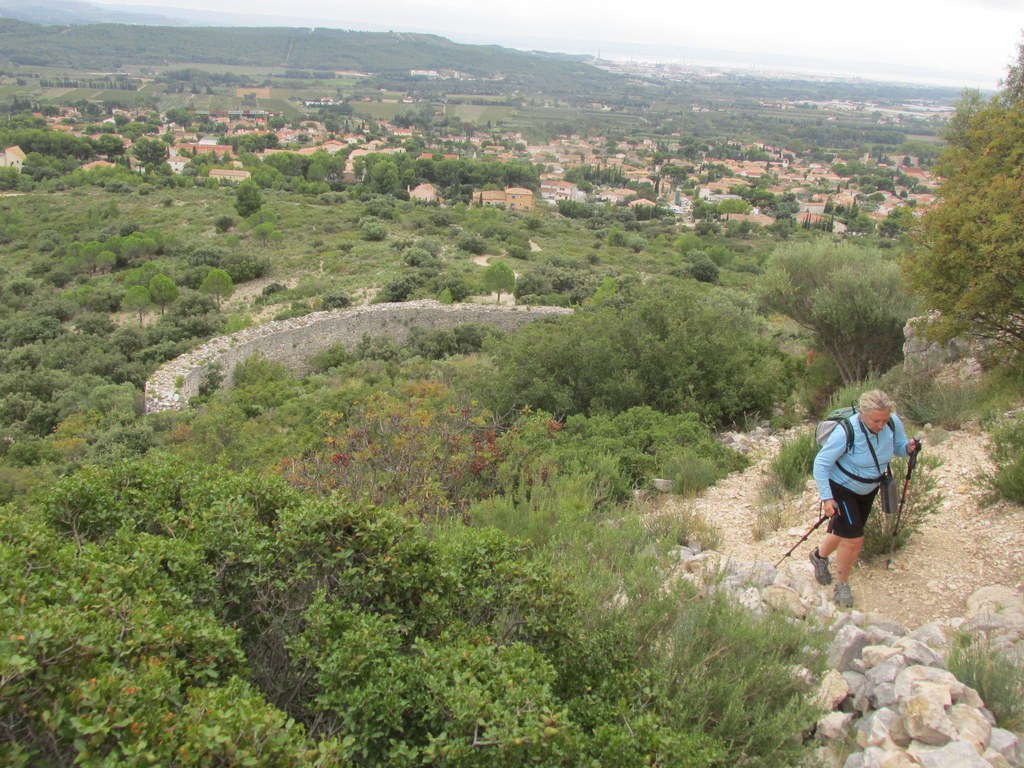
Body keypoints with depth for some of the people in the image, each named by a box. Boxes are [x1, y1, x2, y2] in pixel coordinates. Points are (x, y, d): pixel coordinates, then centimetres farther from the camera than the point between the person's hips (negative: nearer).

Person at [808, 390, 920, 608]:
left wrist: (909, 448, -25)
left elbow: (899, 446, -1)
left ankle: (819, 556, 52)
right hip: (841, 489, -6)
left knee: (843, 531, 21)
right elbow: (821, 463, -27)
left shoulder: (893, 423, -20)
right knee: (854, 539, -8)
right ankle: (842, 585, 17)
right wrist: (826, 498, -28)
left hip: (868, 490, 6)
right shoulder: (846, 432, -34)